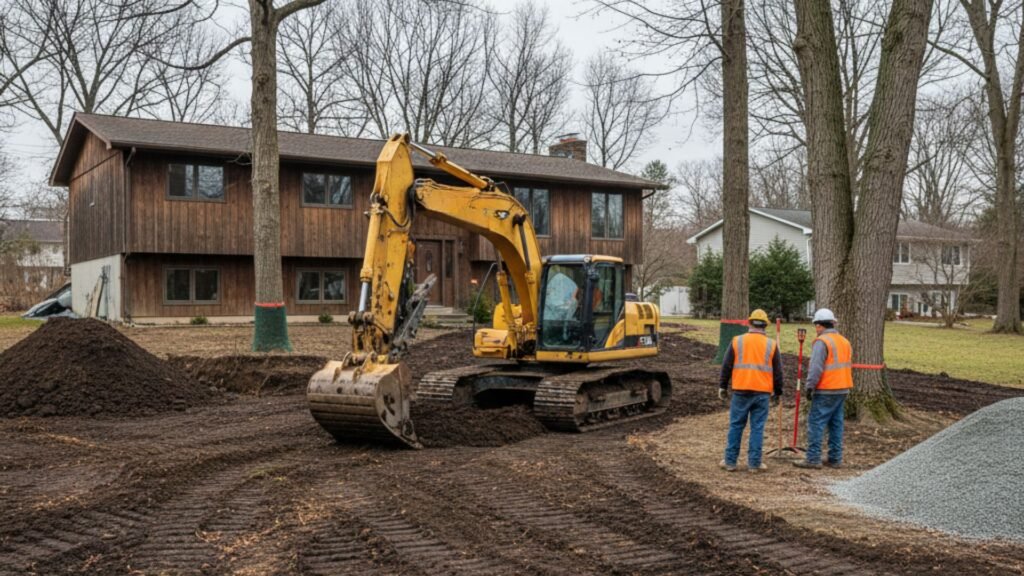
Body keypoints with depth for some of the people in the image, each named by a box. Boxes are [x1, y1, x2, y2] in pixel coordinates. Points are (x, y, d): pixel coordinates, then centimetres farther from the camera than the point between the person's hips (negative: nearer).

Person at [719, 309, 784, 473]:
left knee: (736, 426, 8)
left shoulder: (737, 341, 1)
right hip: (762, 392, 0)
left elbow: (726, 366, 3)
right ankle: (754, 463, 8)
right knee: (757, 428, 5)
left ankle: (730, 461, 12)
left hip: (741, 391, 0)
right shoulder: (771, 345, 2)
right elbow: (778, 372, 7)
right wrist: (778, 392, 18)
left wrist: (722, 386, 12)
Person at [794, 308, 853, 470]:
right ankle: (835, 459, 16)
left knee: (816, 423, -5)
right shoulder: (845, 342, 14)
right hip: (843, 390, 8)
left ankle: (813, 459, -6)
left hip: (826, 391, -8)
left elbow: (816, 368, -18)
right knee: (836, 424, 13)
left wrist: (809, 386, -13)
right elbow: (849, 366, 19)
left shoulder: (822, 342, -12)